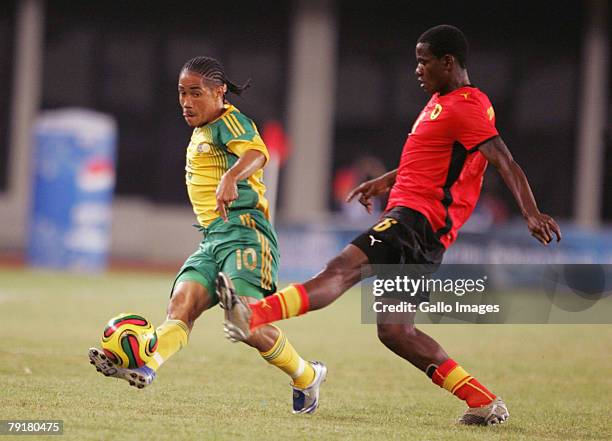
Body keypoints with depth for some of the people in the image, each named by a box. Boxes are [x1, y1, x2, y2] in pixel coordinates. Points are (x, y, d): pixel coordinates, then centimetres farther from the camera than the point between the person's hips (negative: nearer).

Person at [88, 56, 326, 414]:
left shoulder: (229, 121, -4)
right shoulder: (200, 133, 24)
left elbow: (257, 153, -26)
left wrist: (231, 177, -48)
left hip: (244, 234, -9)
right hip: (212, 240, 9)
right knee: (181, 306, -17)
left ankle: (307, 377, 3)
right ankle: (145, 368, -40)